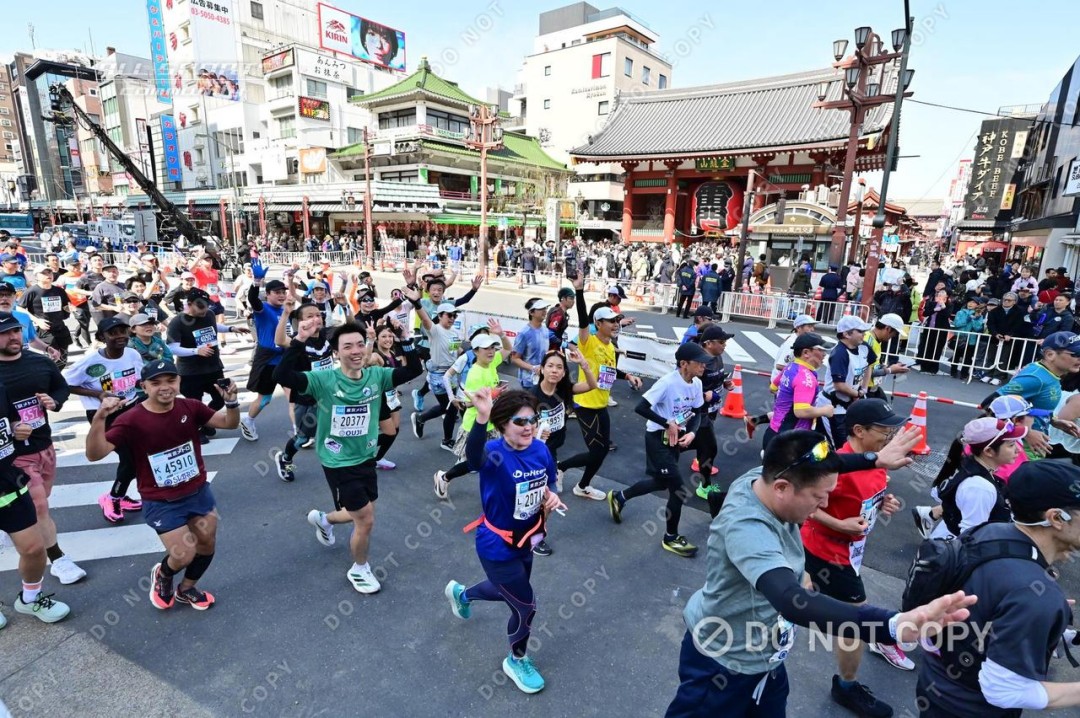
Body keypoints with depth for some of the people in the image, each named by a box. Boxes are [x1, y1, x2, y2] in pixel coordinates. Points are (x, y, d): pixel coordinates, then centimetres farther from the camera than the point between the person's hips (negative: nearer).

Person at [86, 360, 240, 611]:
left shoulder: (190, 407, -9)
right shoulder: (131, 420, -19)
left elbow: (229, 423, -4)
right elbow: (95, 454, -26)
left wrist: (231, 402, -26)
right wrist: (100, 418, -41)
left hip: (199, 492, 4)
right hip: (161, 503, -4)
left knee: (207, 546, 13)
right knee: (184, 556, -5)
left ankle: (186, 589, 42)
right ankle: (162, 574, 33)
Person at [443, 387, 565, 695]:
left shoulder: (541, 450, -11)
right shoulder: (495, 454, -30)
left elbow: (548, 485, 7)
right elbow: (474, 458, -55)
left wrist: (552, 497, -16)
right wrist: (481, 418, -72)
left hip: (525, 541, 7)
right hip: (497, 547, -7)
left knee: (509, 591, 31)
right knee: (526, 605, 8)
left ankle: (461, 593, 63)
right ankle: (517, 661, 43)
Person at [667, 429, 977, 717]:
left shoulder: (762, 477, -14)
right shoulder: (746, 528, -39)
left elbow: (818, 467, 7)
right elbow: (793, 601, -53)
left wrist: (876, 459, 8)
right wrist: (895, 625, -63)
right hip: (723, 664, -8)